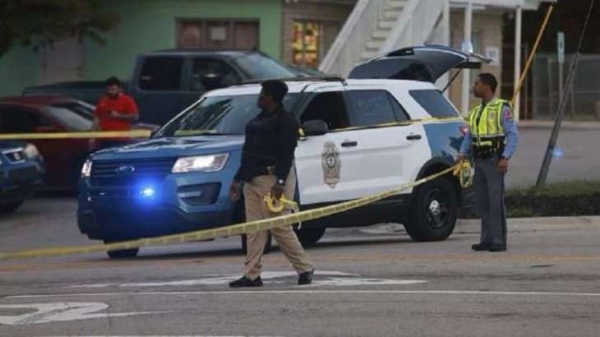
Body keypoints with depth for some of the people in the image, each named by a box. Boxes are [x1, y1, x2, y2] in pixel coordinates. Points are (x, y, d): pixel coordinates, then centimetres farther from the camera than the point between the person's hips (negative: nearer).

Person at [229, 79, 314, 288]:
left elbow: (287, 154, -17)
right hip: (253, 181, 9)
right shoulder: (259, 120, 20)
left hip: (272, 179, -9)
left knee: (280, 228, -8)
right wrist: (238, 179, 22)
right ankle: (252, 275, 3)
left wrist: (280, 182, -25)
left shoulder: (285, 121, -8)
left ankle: (305, 269, 4)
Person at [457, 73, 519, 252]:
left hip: (494, 162, -7)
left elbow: (513, 135, -10)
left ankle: (499, 241, -9)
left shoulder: (502, 109, -5)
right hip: (479, 162, 7)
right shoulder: (475, 112, 17)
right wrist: (462, 155, 0)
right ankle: (487, 240, 10)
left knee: (496, 201, -9)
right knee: (483, 203, 6)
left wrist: (505, 158, -20)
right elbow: (469, 137, 17)